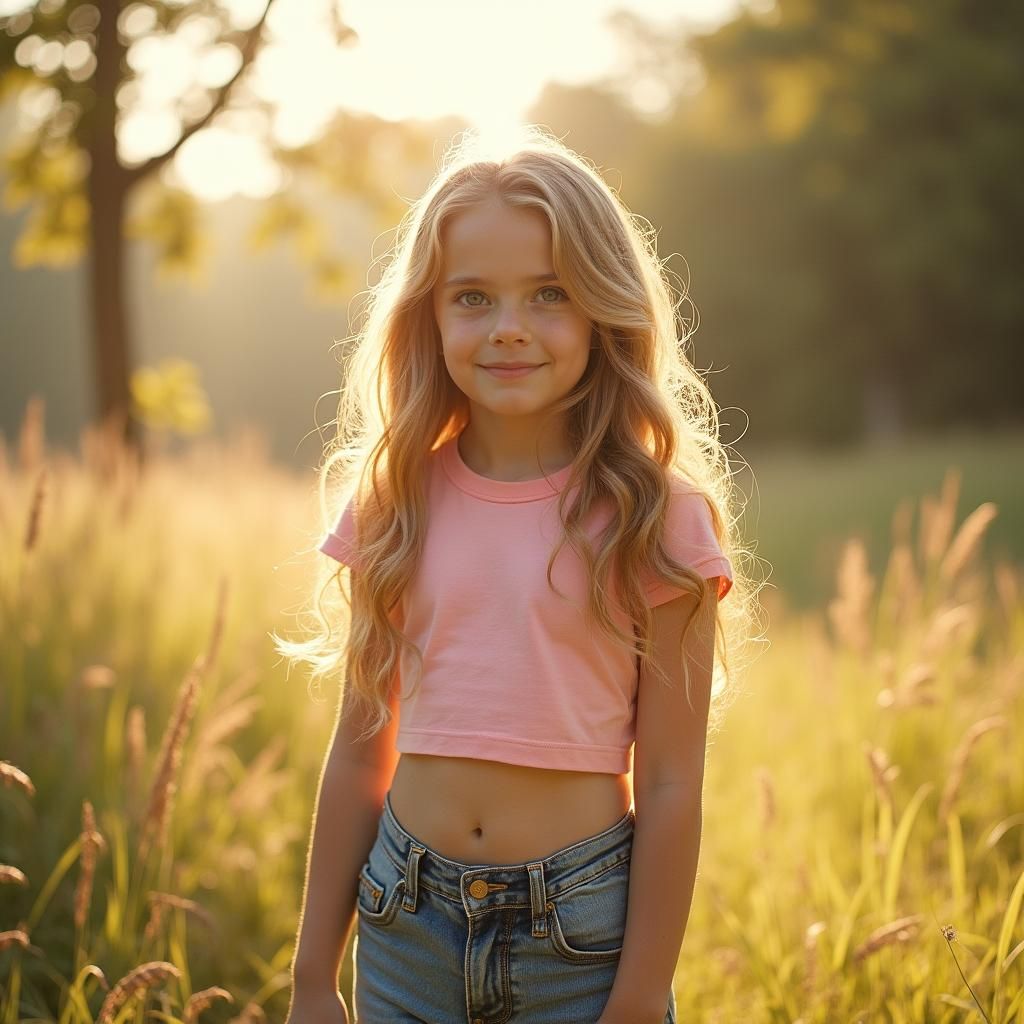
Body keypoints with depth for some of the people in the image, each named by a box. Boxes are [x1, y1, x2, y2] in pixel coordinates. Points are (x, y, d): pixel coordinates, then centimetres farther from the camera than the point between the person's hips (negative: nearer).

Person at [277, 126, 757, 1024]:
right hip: (406, 926, 3)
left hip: (581, 934, -3)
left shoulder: (656, 520, -10)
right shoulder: (395, 505, 0)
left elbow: (670, 787, -9)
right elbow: (359, 754, 5)